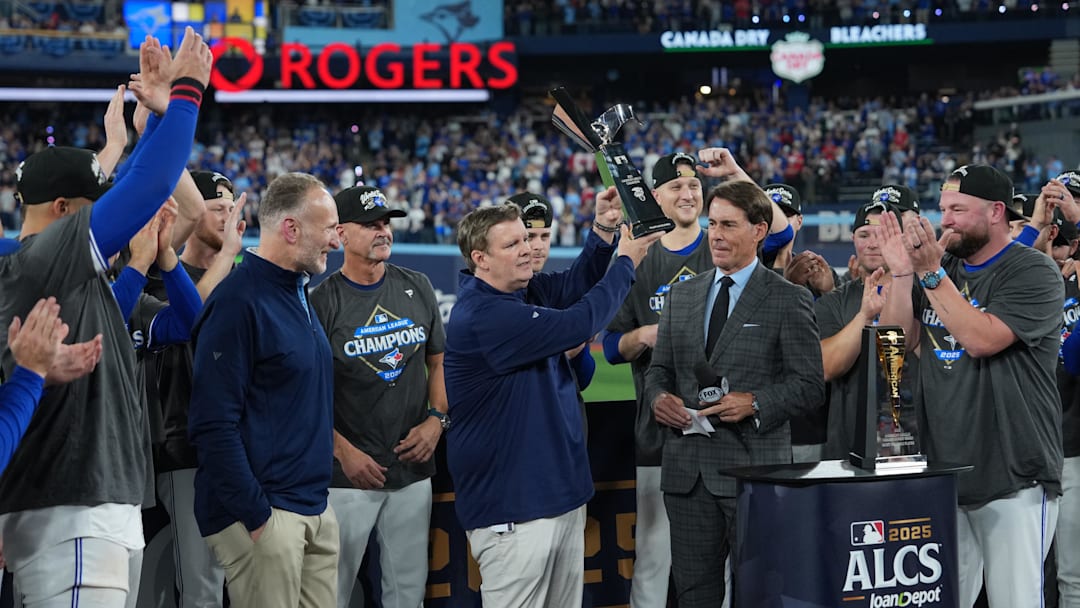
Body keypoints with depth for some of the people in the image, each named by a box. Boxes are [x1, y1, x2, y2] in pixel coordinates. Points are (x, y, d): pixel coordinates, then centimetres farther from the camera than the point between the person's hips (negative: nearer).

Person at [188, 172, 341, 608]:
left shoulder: (299, 293, 15)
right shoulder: (238, 301, -14)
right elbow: (213, 423, -18)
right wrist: (255, 517, -19)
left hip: (316, 510, 9)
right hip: (264, 513, -9)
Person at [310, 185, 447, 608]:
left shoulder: (417, 288, 7)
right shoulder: (323, 302, -7)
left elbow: (439, 362, 16)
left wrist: (437, 420, 0)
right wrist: (344, 451, -15)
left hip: (413, 471, 4)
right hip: (349, 474, -4)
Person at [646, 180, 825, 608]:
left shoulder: (788, 300, -2)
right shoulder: (682, 295, 14)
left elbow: (810, 384, -5)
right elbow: (659, 368, 18)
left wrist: (754, 404, -20)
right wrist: (659, 397, -5)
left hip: (754, 470, -5)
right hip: (687, 471, 5)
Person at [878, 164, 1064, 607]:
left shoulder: (1033, 273, -6)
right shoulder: (941, 267, 14)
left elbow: (981, 339, -19)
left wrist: (931, 272, -20)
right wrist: (901, 273, -4)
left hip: (1014, 477, -6)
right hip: (943, 471, 6)